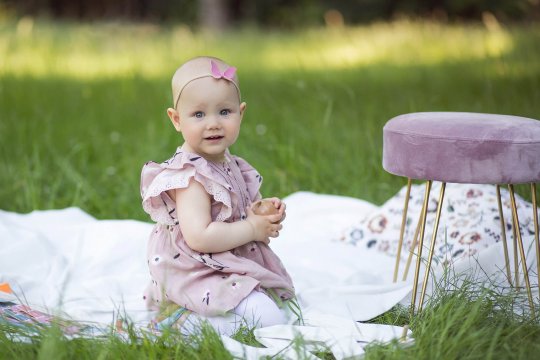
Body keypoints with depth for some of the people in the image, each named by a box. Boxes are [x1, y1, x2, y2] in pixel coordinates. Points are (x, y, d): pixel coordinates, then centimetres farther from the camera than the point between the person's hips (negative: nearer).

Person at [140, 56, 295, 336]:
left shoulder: (230, 165, 6)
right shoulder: (190, 176, -23)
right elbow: (199, 237, -32)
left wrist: (266, 212, -2)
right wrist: (254, 229, -21)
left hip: (232, 268, 10)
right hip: (199, 276, -10)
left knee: (290, 301, 27)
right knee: (268, 316, -24)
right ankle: (185, 320, -12)